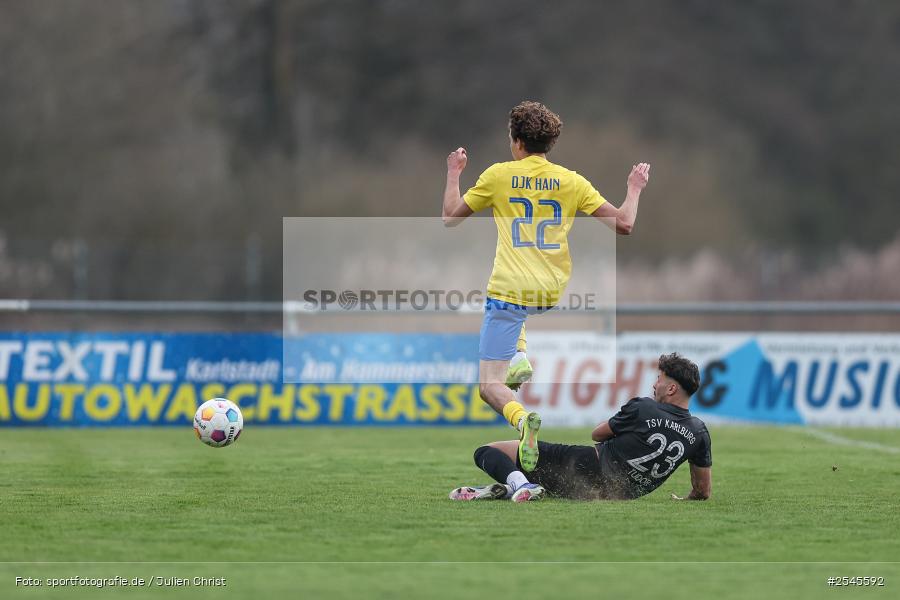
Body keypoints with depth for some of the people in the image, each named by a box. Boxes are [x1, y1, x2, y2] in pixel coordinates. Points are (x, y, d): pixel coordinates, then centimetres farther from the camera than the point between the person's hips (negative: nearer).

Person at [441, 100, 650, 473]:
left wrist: (454, 173, 23)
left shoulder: (499, 176, -3)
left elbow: (450, 217, 7)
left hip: (510, 291, -4)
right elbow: (624, 224, -1)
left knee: (489, 386, -5)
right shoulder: (571, 181, 1)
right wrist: (635, 189, 18)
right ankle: (519, 357, 21)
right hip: (554, 292, 4)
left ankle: (521, 418, -37)